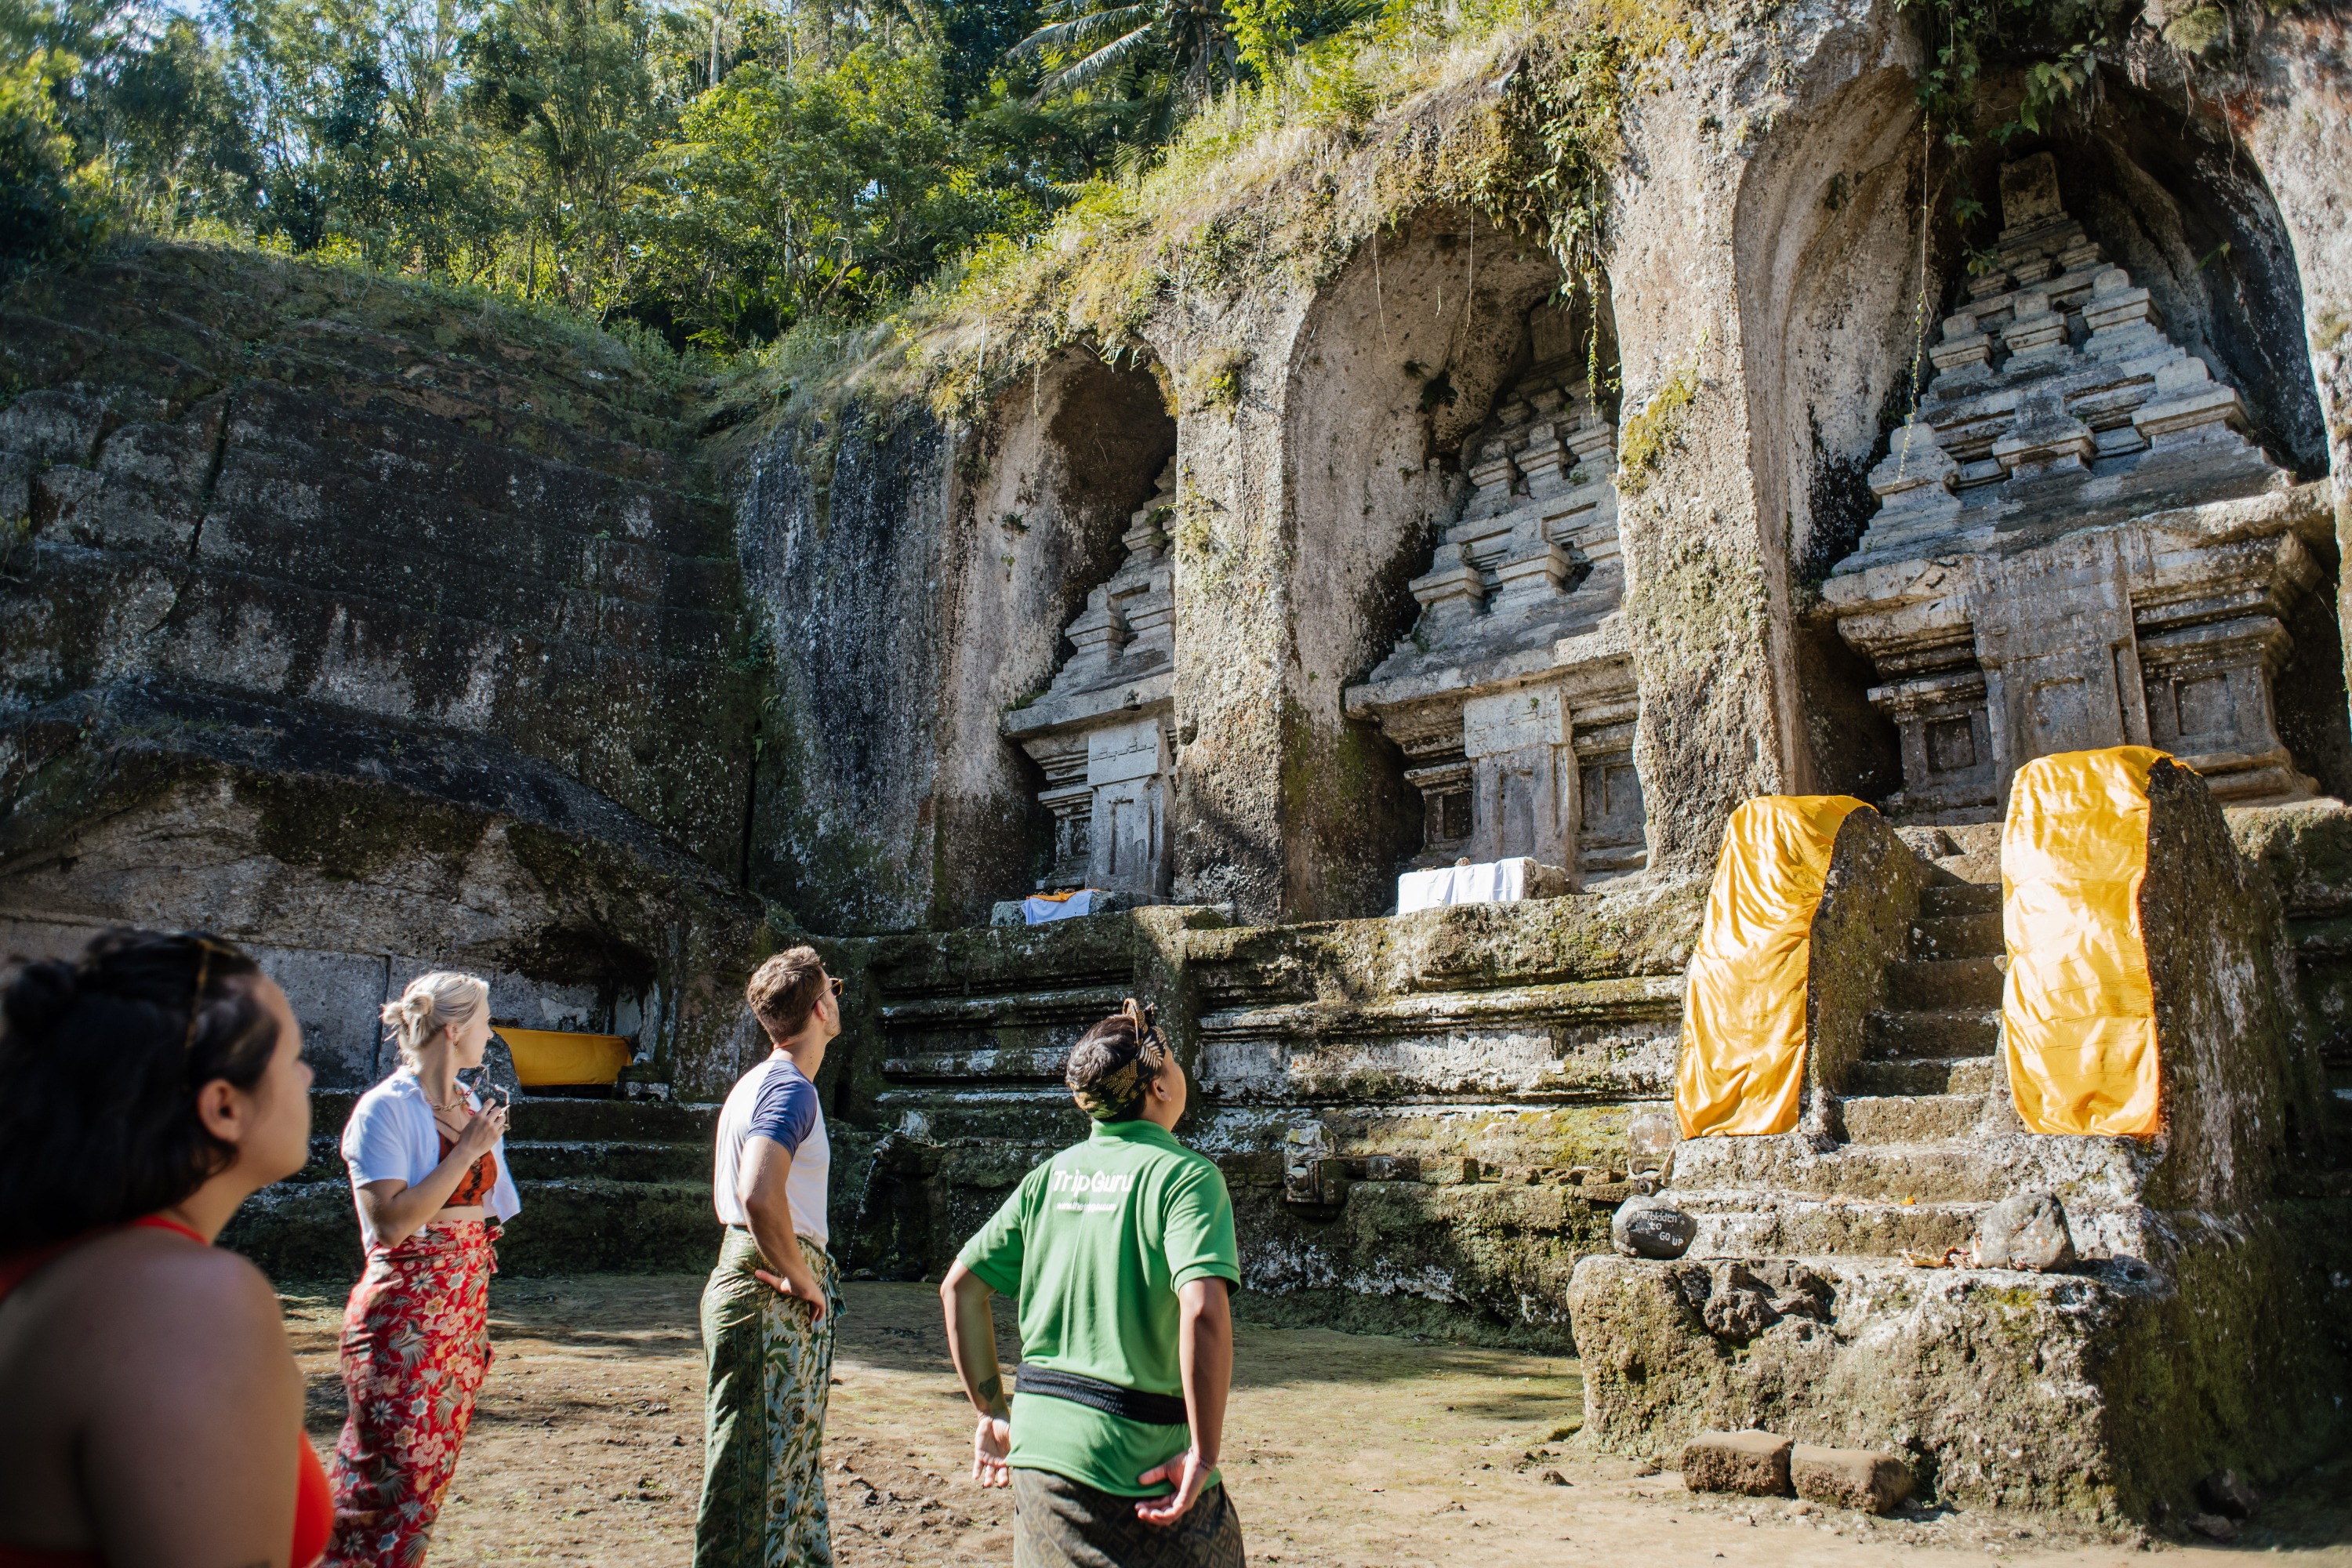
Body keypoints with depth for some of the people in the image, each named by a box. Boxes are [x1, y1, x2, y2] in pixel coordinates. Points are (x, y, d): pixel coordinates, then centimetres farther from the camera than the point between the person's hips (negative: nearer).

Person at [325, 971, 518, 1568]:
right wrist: (467, 1151, -17)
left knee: (434, 1468, 10)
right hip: (404, 1313, -7)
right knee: (394, 1472, -5)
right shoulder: (386, 1108, -11)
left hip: (463, 1307, 7)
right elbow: (392, 1222, -21)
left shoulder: (471, 1105, 10)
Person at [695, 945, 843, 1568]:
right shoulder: (790, 1088, -17)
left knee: (795, 1468, 20)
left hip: (750, 1282, 10)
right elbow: (760, 1196, -33)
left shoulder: (755, 1084, 15)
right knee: (754, 1491, -4)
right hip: (771, 1304, -10)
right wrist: (804, 1281, -19)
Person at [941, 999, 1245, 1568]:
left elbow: (959, 1286, 9)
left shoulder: (1050, 1174, 6)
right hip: (1144, 1465, -5)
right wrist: (1204, 1453, -17)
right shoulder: (1185, 1174, -10)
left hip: (1038, 1448, 5)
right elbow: (1203, 1311, -24)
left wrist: (993, 1413, 15)